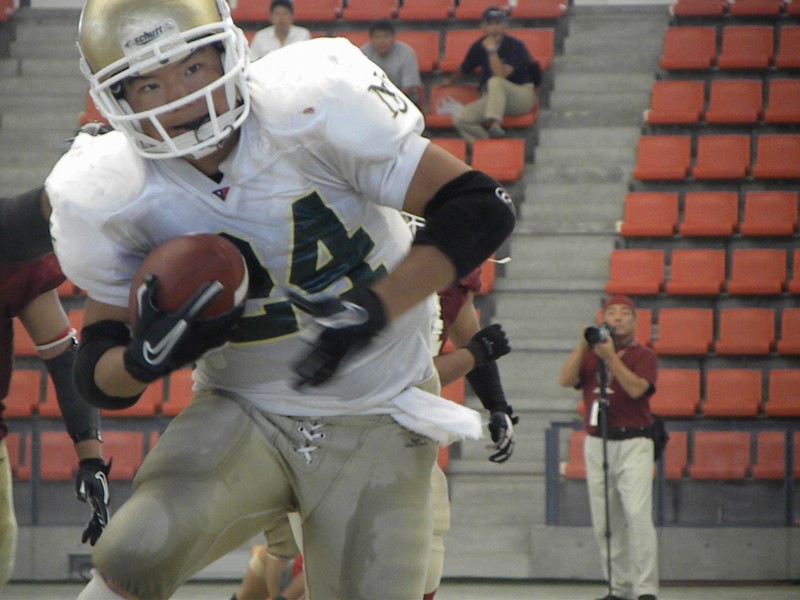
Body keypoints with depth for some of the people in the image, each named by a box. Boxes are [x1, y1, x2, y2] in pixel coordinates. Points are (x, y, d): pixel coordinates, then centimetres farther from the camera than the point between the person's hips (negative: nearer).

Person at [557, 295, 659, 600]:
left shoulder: (644, 356, 2)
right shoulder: (590, 355, 14)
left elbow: (636, 388, -15)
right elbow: (565, 380, -2)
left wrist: (610, 357, -19)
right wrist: (583, 345, -9)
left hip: (633, 443, -4)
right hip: (597, 444, 4)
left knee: (638, 514, -15)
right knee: (605, 522, 5)